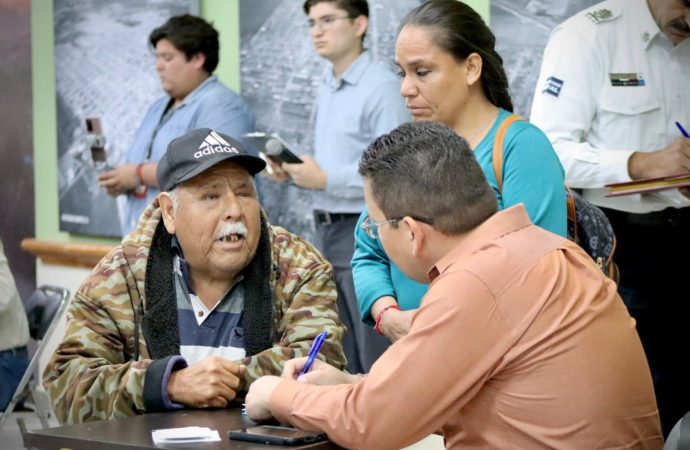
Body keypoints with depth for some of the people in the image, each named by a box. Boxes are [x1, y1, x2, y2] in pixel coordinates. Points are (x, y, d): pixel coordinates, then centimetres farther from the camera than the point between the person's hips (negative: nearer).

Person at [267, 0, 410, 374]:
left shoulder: (381, 87, -14)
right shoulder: (326, 90, 15)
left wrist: (325, 180, -18)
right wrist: (297, 172, 3)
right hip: (326, 229, 9)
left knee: (376, 360, -4)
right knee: (338, 360, 14)